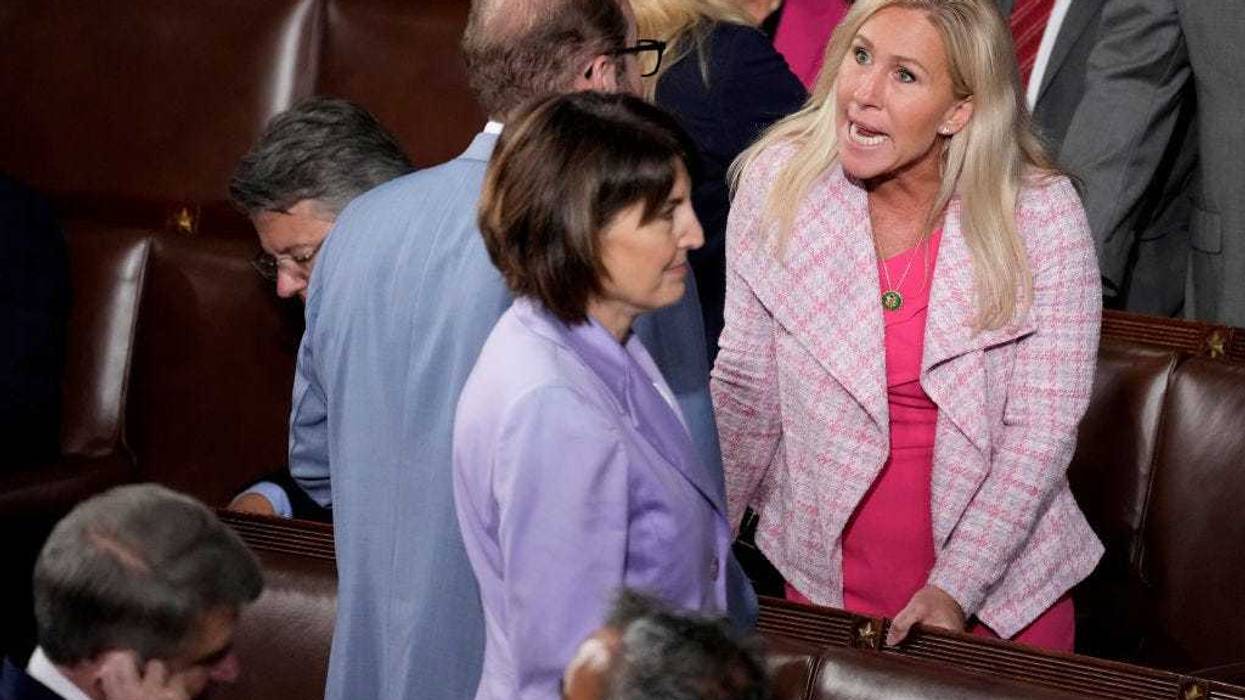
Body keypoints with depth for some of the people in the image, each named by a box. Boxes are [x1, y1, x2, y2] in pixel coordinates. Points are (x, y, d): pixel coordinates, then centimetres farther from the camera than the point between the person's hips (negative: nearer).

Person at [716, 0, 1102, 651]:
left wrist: (953, 590, -21)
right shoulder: (776, 182, -11)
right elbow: (746, 387, -4)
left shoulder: (1042, 214, -16)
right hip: (825, 567, 2)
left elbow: (1042, 428, -14)